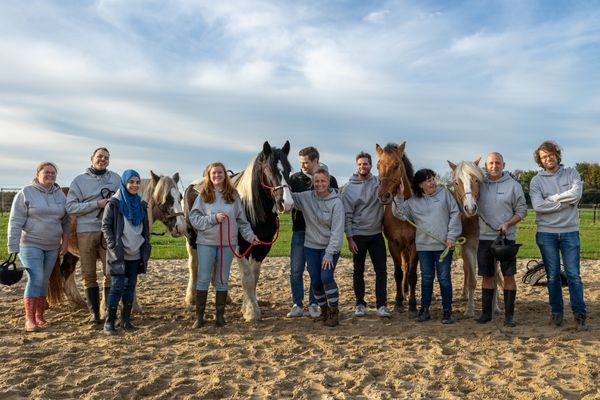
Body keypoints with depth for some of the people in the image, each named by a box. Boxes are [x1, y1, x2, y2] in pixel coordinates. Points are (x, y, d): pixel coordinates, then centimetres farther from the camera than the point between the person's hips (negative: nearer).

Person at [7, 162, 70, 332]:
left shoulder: (60, 195, 7)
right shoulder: (26, 193, -7)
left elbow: (66, 220, 16)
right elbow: (15, 222, -9)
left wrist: (65, 240, 6)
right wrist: (13, 248, -13)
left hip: (52, 247, 5)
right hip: (30, 245, -5)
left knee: (44, 281, 10)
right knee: (35, 279, -14)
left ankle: (39, 316, 20)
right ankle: (29, 319, -8)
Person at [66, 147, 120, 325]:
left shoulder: (116, 179, 8)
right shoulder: (79, 180, 3)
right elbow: (70, 207, -5)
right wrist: (97, 204, -14)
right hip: (86, 232, 0)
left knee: (111, 273, -1)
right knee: (88, 274, 5)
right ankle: (94, 312, 15)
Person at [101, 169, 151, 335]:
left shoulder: (141, 204, 9)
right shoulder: (114, 203, -5)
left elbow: (145, 228, 15)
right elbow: (105, 226, -7)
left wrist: (146, 247, 8)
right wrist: (114, 246, -16)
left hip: (136, 254, 5)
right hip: (119, 253, -5)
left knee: (130, 286, 10)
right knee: (117, 286, -6)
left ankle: (126, 320, 19)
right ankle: (109, 322, 4)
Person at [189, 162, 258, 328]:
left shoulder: (233, 195, 2)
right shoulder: (203, 196, -1)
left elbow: (241, 220, 5)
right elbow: (194, 218, -7)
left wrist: (250, 235, -5)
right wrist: (213, 218, -18)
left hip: (227, 243, 1)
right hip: (206, 242, -1)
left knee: (222, 280, 9)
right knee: (203, 279, 3)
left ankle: (220, 315, 19)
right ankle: (199, 315, 13)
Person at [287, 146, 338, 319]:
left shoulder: (330, 180, 0)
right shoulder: (295, 178, 1)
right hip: (300, 230, 1)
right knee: (295, 271, 3)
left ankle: (313, 304, 19)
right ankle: (297, 305, 16)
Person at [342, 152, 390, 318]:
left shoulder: (379, 182, -1)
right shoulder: (349, 187, -4)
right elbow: (347, 214, -4)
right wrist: (349, 238, -8)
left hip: (376, 234, 1)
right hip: (358, 235, -1)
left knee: (381, 270, 1)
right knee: (358, 271, 8)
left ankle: (382, 305, 8)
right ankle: (360, 304, 19)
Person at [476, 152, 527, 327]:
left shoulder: (513, 185, -2)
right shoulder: (480, 184, 4)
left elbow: (522, 210, -1)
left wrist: (507, 224, -15)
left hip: (506, 236, -2)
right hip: (484, 237, 2)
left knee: (509, 276, 1)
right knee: (487, 276, 10)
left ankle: (509, 315, 9)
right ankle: (486, 312, 20)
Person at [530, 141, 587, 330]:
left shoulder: (571, 174, 4)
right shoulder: (536, 181, -1)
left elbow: (576, 194, -15)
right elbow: (538, 206, -16)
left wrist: (552, 198, -11)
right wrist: (566, 202, -12)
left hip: (570, 231, 0)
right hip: (546, 233, 0)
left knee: (573, 275, 1)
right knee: (553, 275, 8)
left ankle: (580, 313, 8)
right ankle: (556, 311, 20)